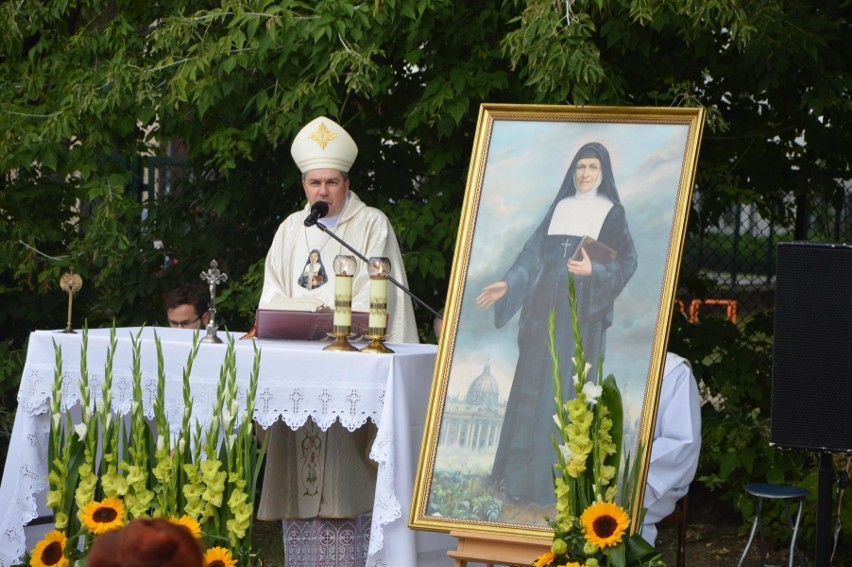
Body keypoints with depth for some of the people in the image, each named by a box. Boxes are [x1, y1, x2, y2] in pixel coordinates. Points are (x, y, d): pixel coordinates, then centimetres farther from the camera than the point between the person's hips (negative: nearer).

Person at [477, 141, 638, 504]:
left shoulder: (612, 213, 2)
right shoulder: (560, 208, 15)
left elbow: (626, 262, -5)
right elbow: (534, 253, 15)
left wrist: (594, 270, -21)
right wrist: (509, 284, 6)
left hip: (581, 310, -5)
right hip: (546, 305, 5)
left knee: (567, 390, -6)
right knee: (534, 385, 3)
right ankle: (523, 474, 8)